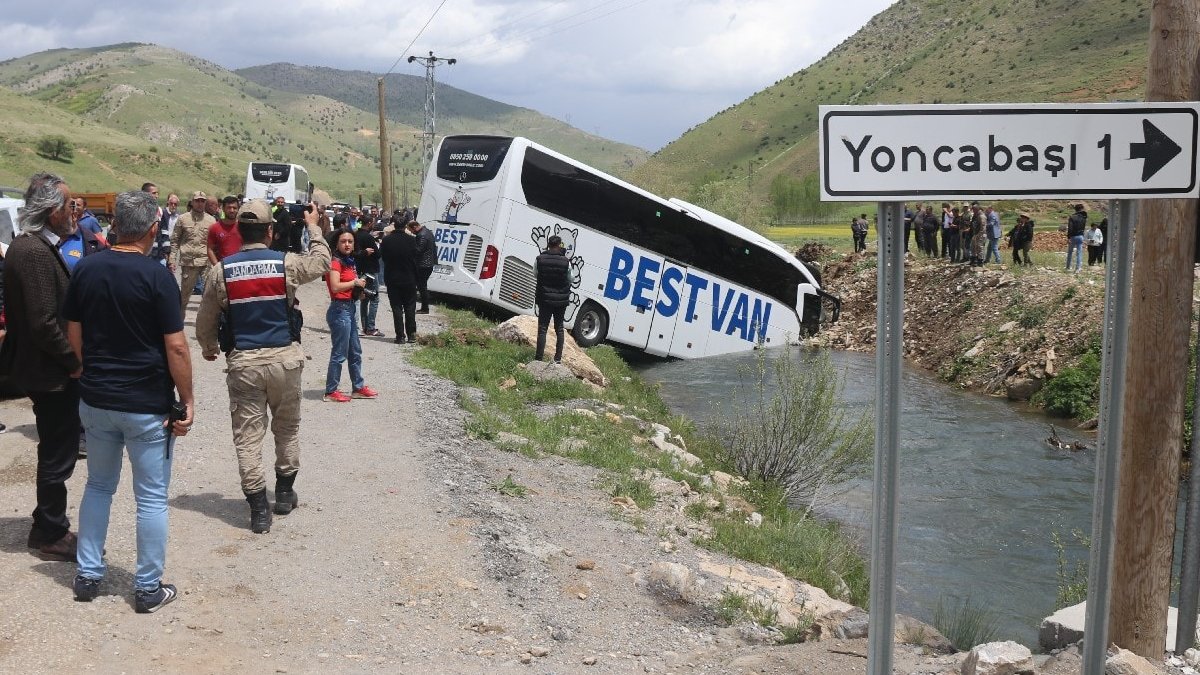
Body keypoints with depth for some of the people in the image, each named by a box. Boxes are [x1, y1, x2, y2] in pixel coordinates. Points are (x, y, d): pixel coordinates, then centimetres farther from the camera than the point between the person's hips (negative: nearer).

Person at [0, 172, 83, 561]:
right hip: (51, 372, -10)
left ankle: (49, 525, 35)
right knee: (58, 456, 3)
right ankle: (51, 535, 16)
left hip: (43, 367, 10)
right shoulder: (36, 252, -23)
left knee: (57, 451, 21)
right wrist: (73, 361, -14)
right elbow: (44, 322, -26)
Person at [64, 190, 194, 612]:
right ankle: (148, 589, 14)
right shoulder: (156, 276, -16)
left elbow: (73, 335, 7)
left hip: (95, 399, 5)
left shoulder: (85, 269, 0)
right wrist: (187, 401, -7)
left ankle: (87, 576, 27)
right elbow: (175, 347, -16)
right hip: (147, 404, -5)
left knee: (98, 486, 21)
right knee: (151, 497, 6)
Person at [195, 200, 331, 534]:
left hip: (242, 362, 0)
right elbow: (321, 262, 14)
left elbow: (205, 320, 4)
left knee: (248, 436, 4)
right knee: (287, 428, 19)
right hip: (284, 358, 1)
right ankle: (284, 492, 31)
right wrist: (313, 227, 28)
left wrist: (208, 349, 23)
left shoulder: (222, 270, -4)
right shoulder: (286, 264, -6)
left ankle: (259, 508, 5)